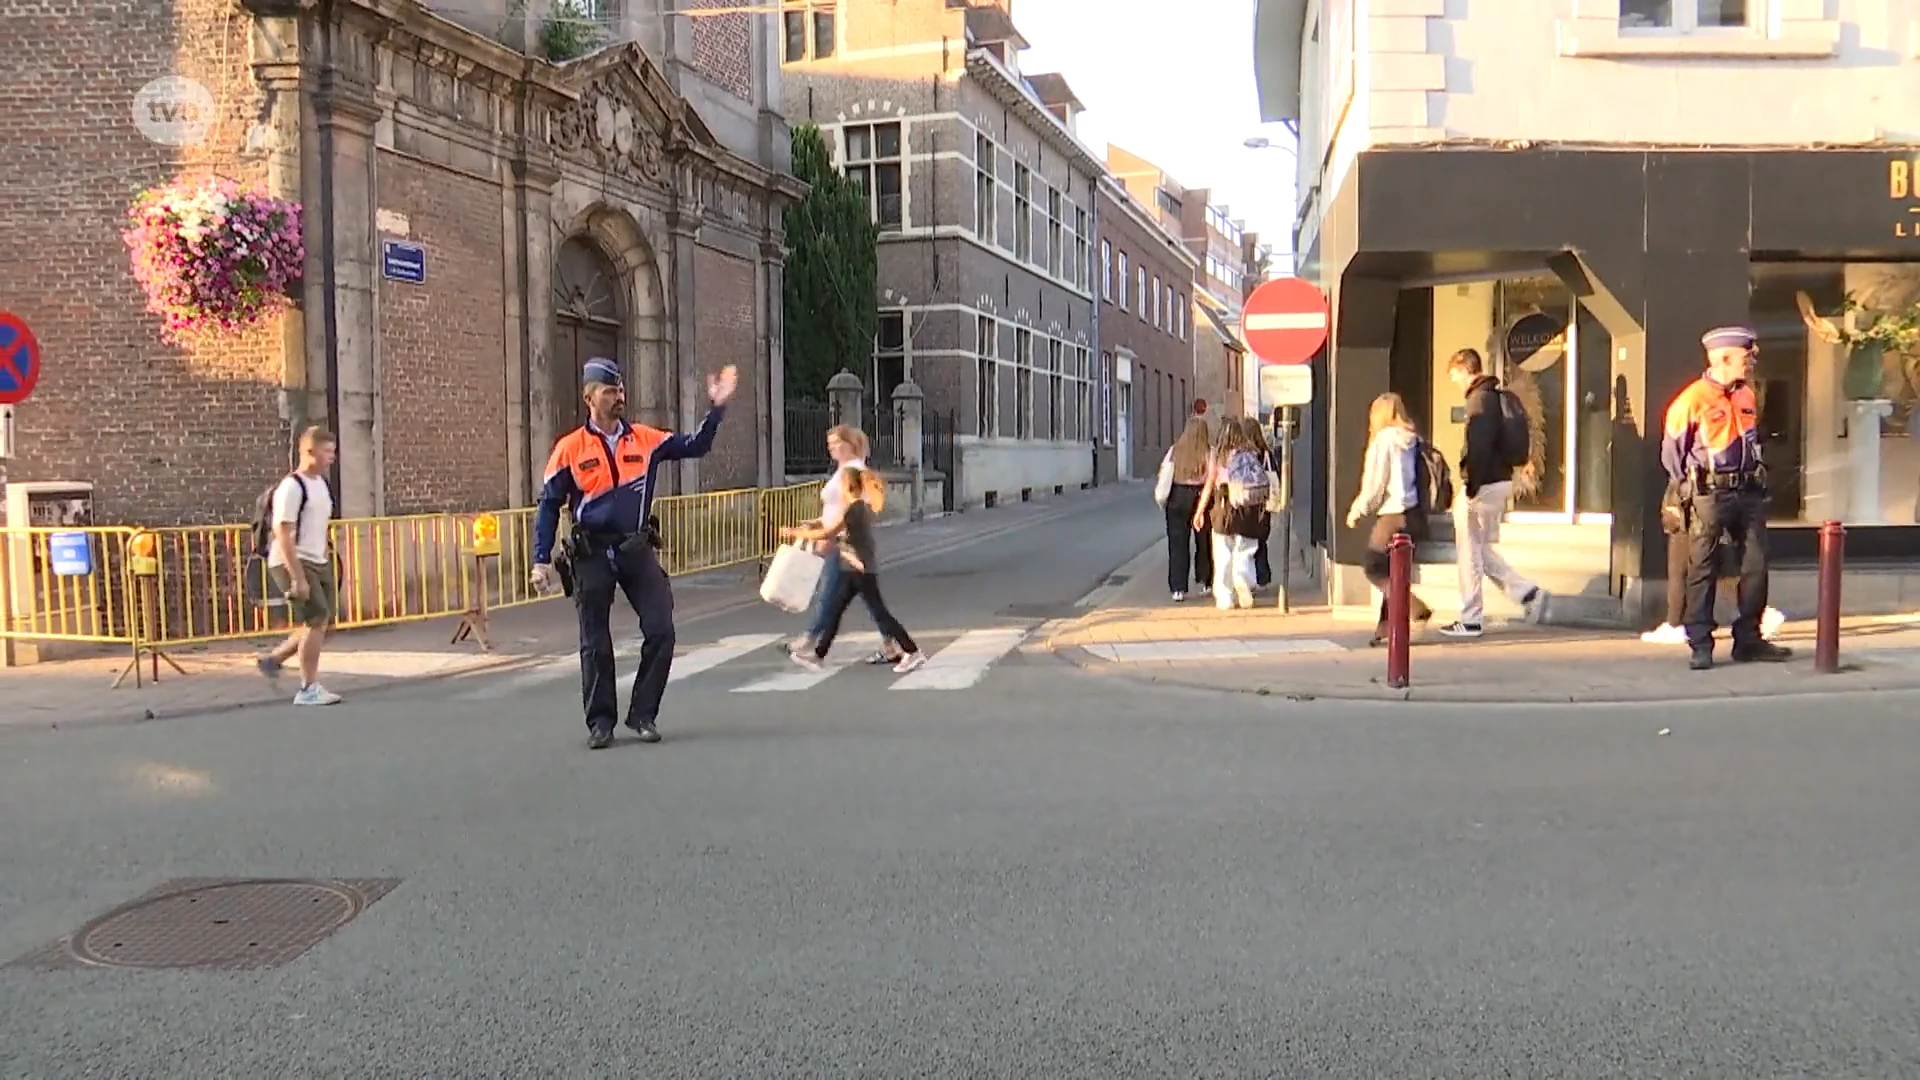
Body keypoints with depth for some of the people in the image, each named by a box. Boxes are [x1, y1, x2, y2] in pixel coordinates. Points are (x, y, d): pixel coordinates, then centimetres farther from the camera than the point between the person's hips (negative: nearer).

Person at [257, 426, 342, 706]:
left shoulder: (321, 483, 13)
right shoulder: (292, 487, -15)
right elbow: (283, 535, -19)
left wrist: (327, 564, 19)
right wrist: (297, 578, -23)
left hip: (317, 563, 9)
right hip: (292, 563, -9)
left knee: (324, 621, 9)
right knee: (317, 620, -11)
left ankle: (274, 659, 27)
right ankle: (309, 689, -3)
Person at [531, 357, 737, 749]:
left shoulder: (646, 440, 4)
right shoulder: (570, 449, -3)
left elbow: (695, 447, 6)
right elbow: (549, 506, 2)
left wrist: (716, 408, -7)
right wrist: (542, 560, -2)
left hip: (637, 549, 2)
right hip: (592, 555, -2)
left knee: (661, 631, -3)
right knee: (595, 644, 5)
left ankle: (643, 714, 11)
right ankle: (600, 721, 17)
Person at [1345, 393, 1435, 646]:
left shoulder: (1385, 439, -7)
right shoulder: (1412, 439, 13)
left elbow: (1375, 483, -9)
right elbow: (1408, 478, 10)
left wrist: (1357, 511, 3)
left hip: (1392, 513, -8)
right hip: (1410, 511, 8)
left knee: (1374, 568, -2)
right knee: (1390, 571, 10)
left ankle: (1417, 609, -11)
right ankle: (1386, 627, 8)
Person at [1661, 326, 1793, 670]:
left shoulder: (1748, 396, 11)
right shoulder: (1692, 399, -11)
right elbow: (1672, 451, -4)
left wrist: (1757, 478, 16)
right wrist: (1692, 488, 0)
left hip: (1749, 493, 7)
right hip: (1709, 496, -7)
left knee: (1756, 567, 7)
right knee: (1703, 570, -1)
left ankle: (1748, 639, 16)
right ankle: (1700, 646, 2)